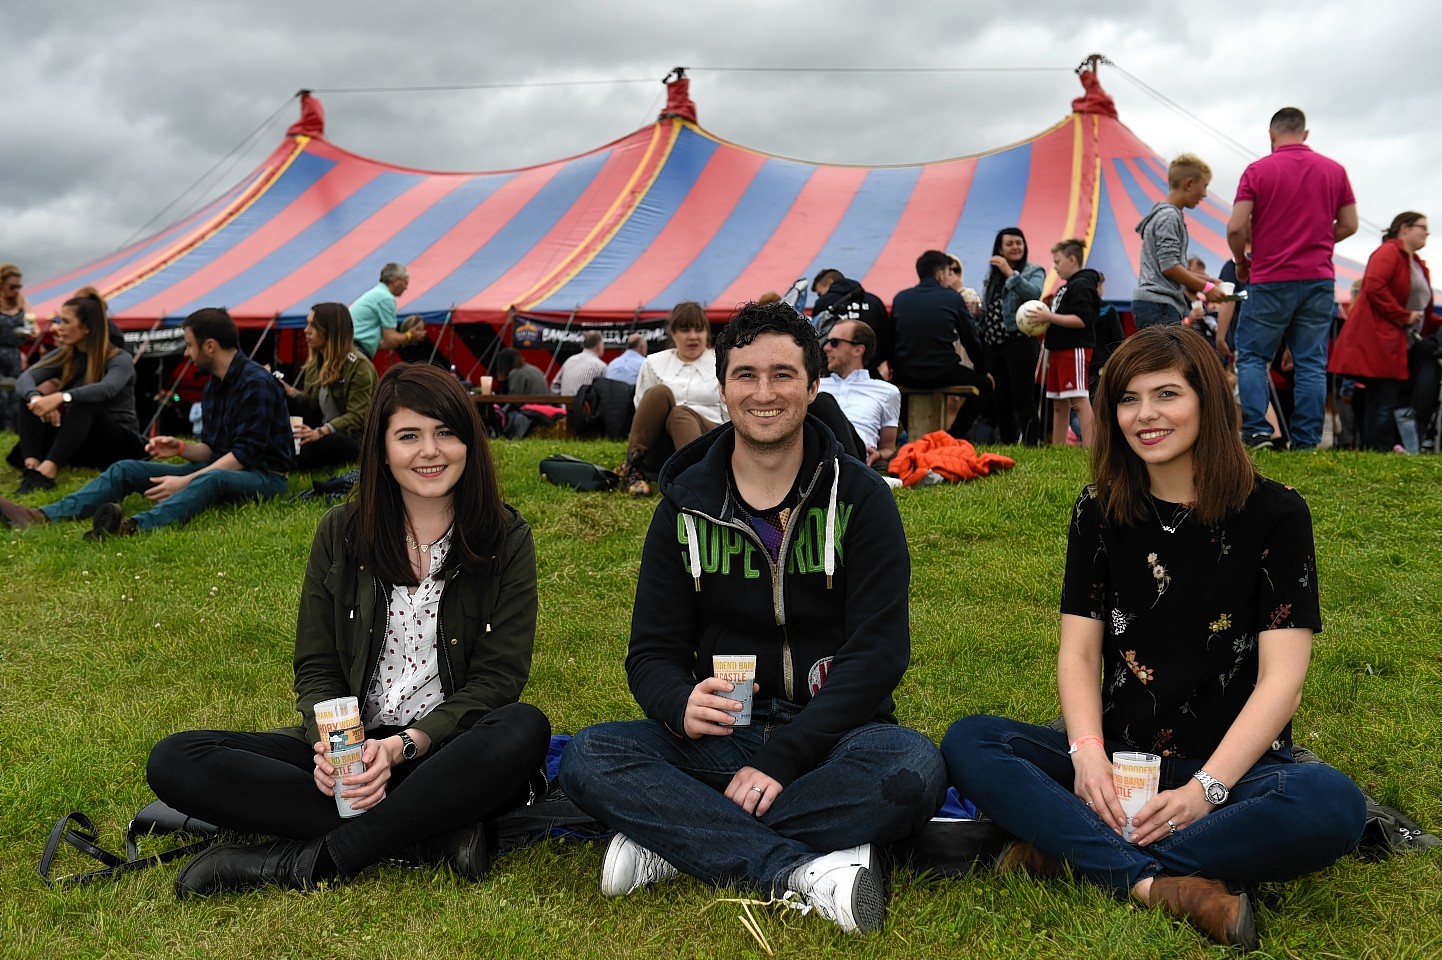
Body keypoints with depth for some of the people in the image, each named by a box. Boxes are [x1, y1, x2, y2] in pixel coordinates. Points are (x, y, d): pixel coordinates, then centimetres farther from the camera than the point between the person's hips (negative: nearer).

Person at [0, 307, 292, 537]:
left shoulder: (255, 382, -16)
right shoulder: (214, 386, 13)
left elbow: (245, 453, -22)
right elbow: (213, 449, 17)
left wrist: (185, 481, -25)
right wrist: (180, 448, -4)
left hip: (263, 477, -9)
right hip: (219, 467, 9)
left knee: (212, 478, -42)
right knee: (127, 469, -3)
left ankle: (135, 525, -65)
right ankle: (43, 516, -21)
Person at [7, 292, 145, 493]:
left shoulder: (119, 360, -10)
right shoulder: (63, 355, 5)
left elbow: (107, 389, -34)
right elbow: (24, 379, -12)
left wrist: (61, 397, -50)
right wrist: (35, 398, -36)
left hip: (119, 443, -5)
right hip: (76, 446, 5)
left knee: (83, 404, -33)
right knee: (30, 400, -14)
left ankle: (48, 470, -50)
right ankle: (32, 465, -36)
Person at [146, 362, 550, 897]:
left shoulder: (506, 539, -1)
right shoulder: (341, 534, 5)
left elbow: (498, 675, -6)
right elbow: (316, 669, 6)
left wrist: (405, 746, -21)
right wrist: (330, 744, -17)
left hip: (448, 752, -2)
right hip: (352, 747, 3)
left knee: (525, 729, -36)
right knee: (174, 761, -17)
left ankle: (302, 863, -27)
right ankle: (432, 836, -25)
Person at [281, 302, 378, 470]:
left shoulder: (358, 365, -14)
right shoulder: (315, 361, 9)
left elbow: (357, 417, -20)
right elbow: (312, 403, 11)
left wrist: (320, 432, -33)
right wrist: (289, 391, -8)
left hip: (355, 438, -7)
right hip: (327, 433, 7)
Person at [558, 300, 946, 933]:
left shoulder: (860, 497, -2)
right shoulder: (685, 506, 5)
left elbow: (879, 650, -9)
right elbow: (652, 651, 4)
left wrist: (782, 759, -20)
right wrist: (681, 705, -22)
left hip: (833, 733, -1)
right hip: (721, 734, 2)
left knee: (914, 768, -34)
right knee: (588, 758, -24)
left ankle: (681, 841, -23)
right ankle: (805, 868, -31)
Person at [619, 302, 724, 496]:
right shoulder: (654, 363, 15)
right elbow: (642, 411, 14)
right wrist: (634, 449, -1)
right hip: (661, 449, 1)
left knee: (681, 413, -37)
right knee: (660, 392, -29)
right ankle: (633, 467, -28)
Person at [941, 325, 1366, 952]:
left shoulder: (1274, 514, -5)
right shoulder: (1100, 512, 5)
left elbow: (1280, 677, -11)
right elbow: (1079, 651, 1)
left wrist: (1204, 789, -23)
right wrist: (1087, 755, -19)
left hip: (1236, 761, -2)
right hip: (1122, 756, 3)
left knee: (1332, 806, -35)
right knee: (968, 744, -20)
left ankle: (1076, 849, -28)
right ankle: (1157, 886, -33)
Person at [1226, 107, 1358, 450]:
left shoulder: (1258, 171, -4)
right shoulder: (1334, 170, 6)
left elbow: (1236, 228, -10)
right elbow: (1349, 225, 9)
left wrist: (1241, 261, 7)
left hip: (1271, 280, -3)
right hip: (1319, 279, 3)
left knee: (1252, 356, 7)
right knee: (1312, 363, 5)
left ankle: (1256, 430, -5)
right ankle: (1307, 441, 3)